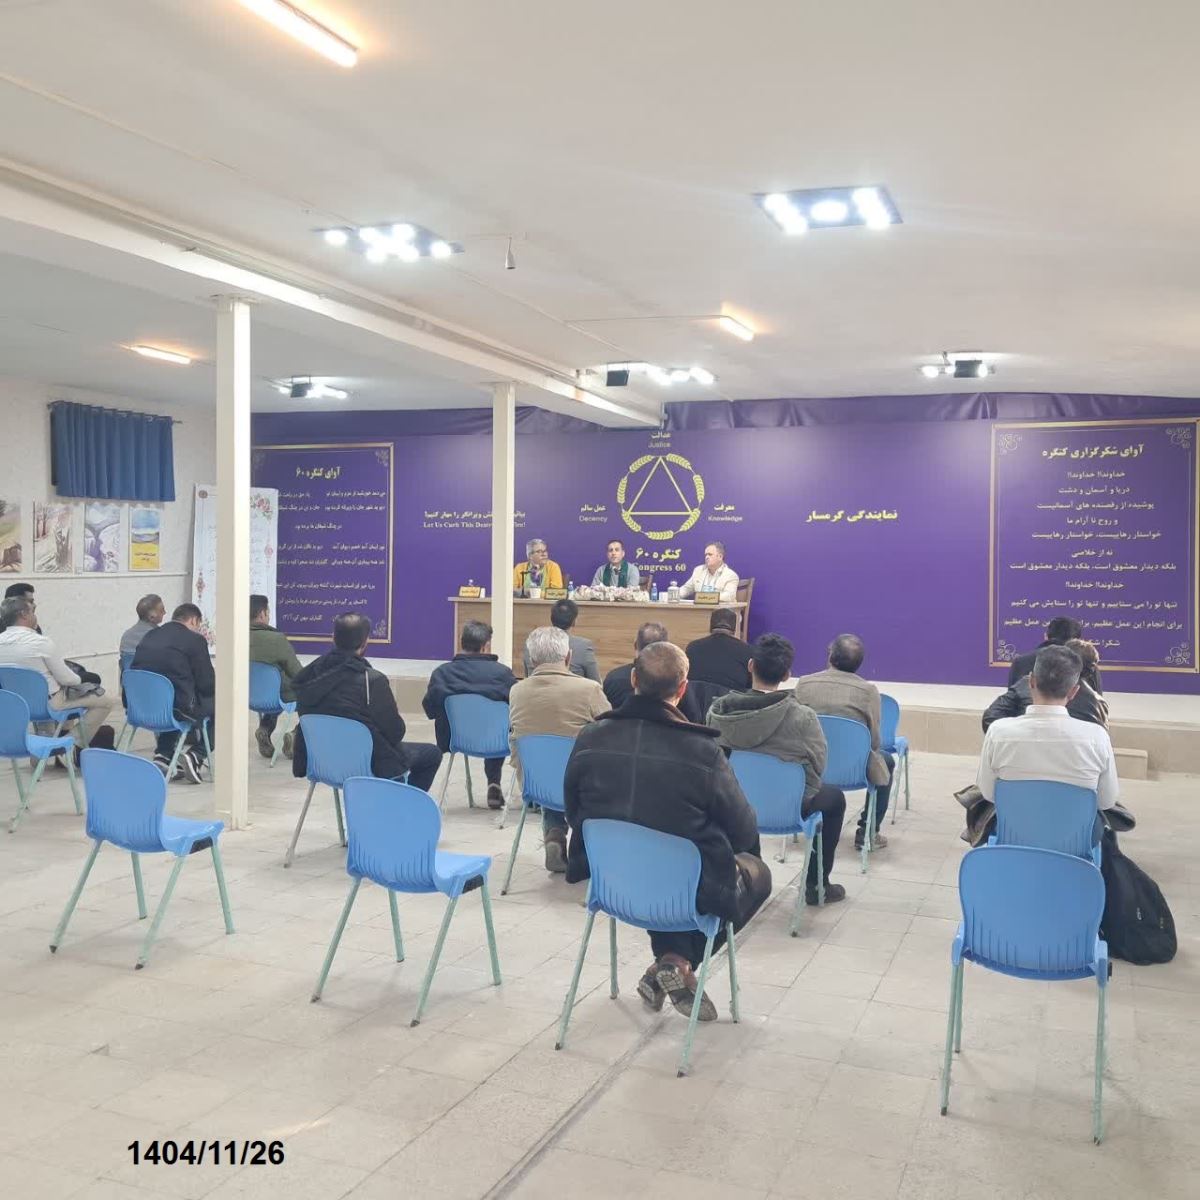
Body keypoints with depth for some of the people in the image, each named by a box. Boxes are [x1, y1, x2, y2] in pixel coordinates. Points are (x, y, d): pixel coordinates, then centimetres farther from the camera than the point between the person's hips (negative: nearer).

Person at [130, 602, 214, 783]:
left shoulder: (149, 635, 12)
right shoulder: (195, 639, -6)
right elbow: (207, 685, -7)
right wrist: (215, 686, 19)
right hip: (178, 708, -7)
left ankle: (163, 756, 23)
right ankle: (195, 754, 3)